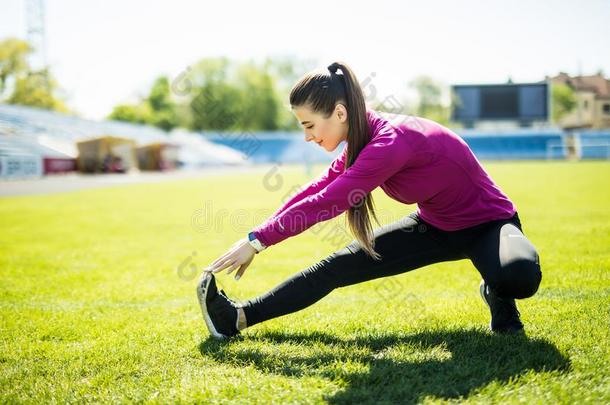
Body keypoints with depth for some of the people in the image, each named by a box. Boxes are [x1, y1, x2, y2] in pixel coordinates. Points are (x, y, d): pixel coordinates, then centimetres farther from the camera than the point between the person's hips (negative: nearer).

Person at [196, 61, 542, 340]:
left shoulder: (391, 142, -34)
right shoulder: (367, 139, -6)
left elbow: (324, 204, -32)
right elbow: (318, 189, 3)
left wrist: (258, 241, -25)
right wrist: (259, 235, -1)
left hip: (488, 224, -8)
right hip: (435, 226, 8)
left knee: (520, 276, -42)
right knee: (337, 266, -2)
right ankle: (242, 317, 3)